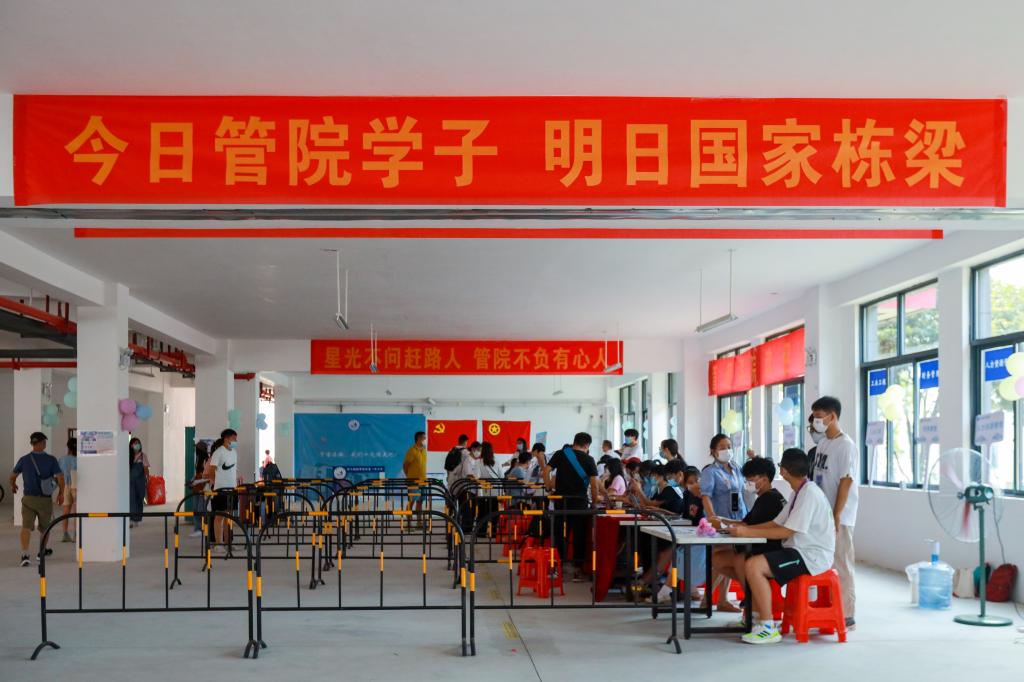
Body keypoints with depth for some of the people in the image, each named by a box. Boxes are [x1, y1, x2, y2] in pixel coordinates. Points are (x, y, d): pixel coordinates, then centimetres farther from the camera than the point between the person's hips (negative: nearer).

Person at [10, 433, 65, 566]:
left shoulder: (24, 459, -1)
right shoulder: (51, 460, -9)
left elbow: (13, 475, 12)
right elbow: (60, 478, -15)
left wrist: (13, 485, 34)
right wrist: (61, 493, 1)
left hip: (28, 499, 1)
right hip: (45, 499, -1)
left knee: (26, 526, -5)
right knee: (44, 527, 18)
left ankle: (24, 555, -21)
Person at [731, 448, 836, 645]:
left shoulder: (810, 494, -17)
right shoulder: (798, 493, 15)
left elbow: (786, 532, -21)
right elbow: (776, 523, 13)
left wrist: (748, 532, -19)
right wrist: (744, 528, 2)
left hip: (813, 556, -10)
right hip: (800, 551, 10)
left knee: (753, 566, -22)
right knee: (751, 564, 7)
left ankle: (768, 628, -17)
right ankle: (759, 617, 12)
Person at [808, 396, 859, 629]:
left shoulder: (845, 445, -13)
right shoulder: (822, 444, 12)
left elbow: (846, 481, -17)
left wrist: (836, 516, -19)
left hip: (838, 517, -8)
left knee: (841, 566, -2)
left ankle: (846, 616, 5)